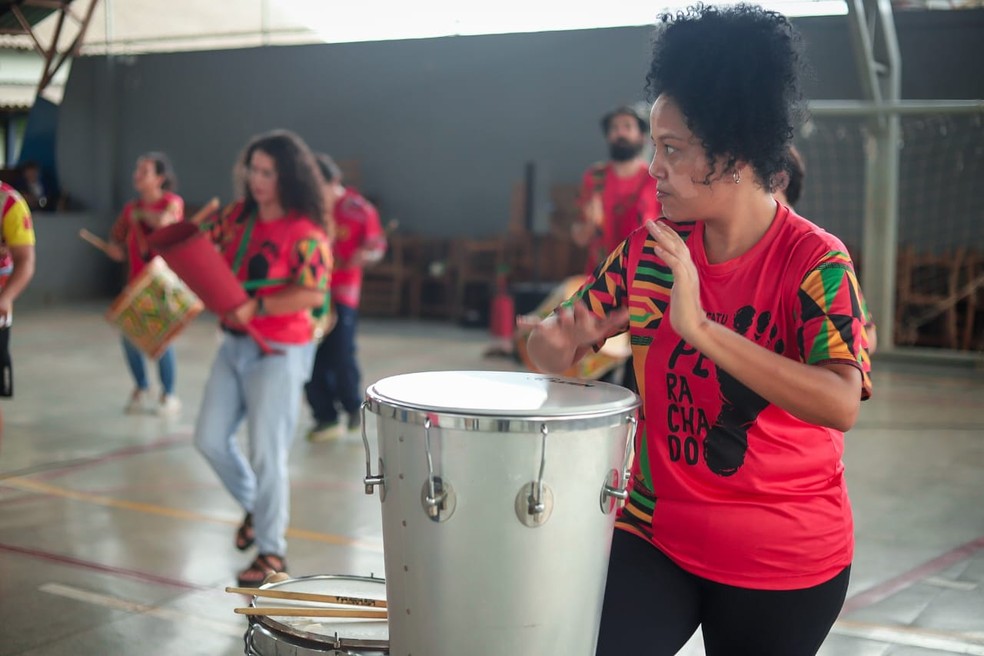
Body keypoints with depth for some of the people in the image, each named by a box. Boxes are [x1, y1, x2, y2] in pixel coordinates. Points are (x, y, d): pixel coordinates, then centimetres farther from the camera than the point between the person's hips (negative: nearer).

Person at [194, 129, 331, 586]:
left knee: (266, 453, -2)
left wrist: (257, 308, -27)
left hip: (279, 354, -7)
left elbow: (314, 294, -24)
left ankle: (272, 552, 13)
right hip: (234, 345, 7)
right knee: (210, 438, 11)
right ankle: (254, 506, 36)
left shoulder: (305, 233, -16)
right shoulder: (239, 216, 4)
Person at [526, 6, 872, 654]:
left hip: (786, 563, -3)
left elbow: (841, 404, -30)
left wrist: (701, 327, -36)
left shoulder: (814, 260, -16)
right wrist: (562, 339, -19)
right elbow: (552, 346, 5)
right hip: (656, 534, 3)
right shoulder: (651, 249, -2)